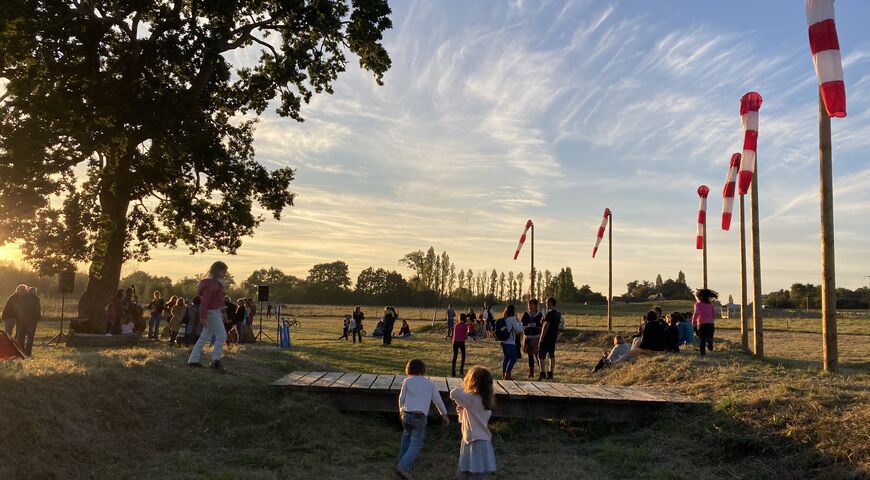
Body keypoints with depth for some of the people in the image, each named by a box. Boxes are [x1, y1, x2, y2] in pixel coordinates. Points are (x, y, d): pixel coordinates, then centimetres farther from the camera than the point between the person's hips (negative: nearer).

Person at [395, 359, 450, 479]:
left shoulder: (407, 381, 6)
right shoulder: (429, 383, 10)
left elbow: (402, 398, 11)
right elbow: (438, 400, 17)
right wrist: (444, 414, 30)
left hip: (406, 414, 2)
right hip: (420, 417, -2)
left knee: (407, 436, 26)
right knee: (416, 444, 0)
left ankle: (403, 460, 28)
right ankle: (403, 466, -17)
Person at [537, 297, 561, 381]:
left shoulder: (549, 313, -17)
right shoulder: (558, 314, 10)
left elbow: (545, 327, -19)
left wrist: (541, 339, -16)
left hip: (546, 337, -8)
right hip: (553, 338, 8)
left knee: (541, 356, -3)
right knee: (552, 356, 11)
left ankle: (542, 373, -10)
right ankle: (550, 374, 13)